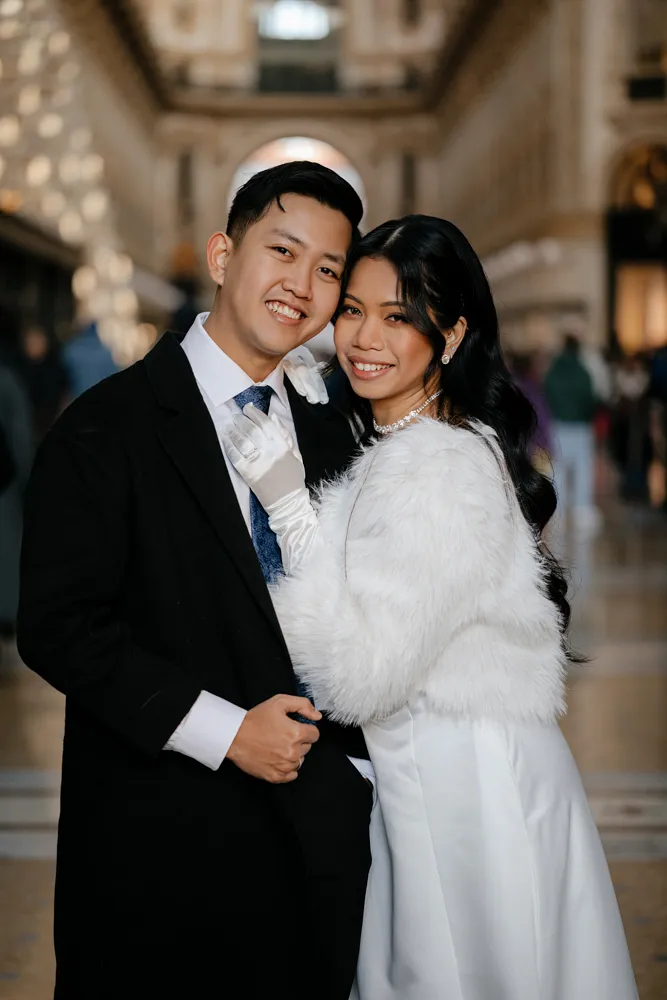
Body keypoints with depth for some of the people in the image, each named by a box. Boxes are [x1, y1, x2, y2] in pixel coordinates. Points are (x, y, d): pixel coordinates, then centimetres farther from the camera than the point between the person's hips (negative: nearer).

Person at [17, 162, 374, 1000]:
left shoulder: (332, 435, 9)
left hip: (320, 835, 5)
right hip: (160, 837, -5)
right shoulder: (108, 427, -9)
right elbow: (59, 626, -15)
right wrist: (224, 731, -18)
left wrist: (357, 767, 5)